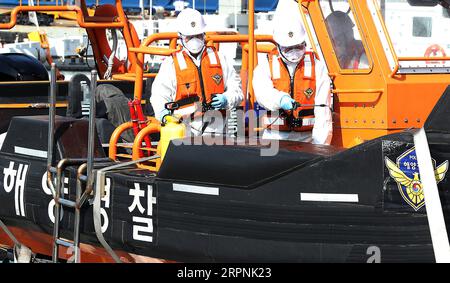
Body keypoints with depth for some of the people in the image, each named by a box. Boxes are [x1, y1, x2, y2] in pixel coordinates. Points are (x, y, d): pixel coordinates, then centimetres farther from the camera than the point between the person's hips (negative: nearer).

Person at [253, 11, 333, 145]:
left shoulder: (317, 67, 7)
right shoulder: (266, 66, 9)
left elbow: (323, 109, -1)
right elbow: (262, 92, -12)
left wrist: (321, 145, -11)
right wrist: (280, 99, -35)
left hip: (307, 138, 0)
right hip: (275, 136, 0)